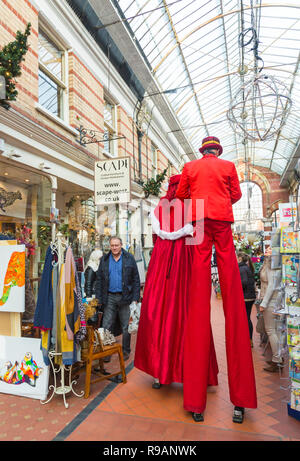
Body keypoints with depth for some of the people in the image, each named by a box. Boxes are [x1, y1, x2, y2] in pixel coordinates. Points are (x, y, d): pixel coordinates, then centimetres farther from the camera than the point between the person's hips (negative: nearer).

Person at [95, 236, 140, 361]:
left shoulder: (129, 259, 0)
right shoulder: (104, 260, 8)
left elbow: (136, 280, -1)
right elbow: (99, 280, 8)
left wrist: (135, 298, -7)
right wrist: (99, 299, 2)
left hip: (125, 297, -2)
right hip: (109, 297, 2)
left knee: (126, 327, 8)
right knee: (106, 327, 5)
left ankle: (126, 351, 24)